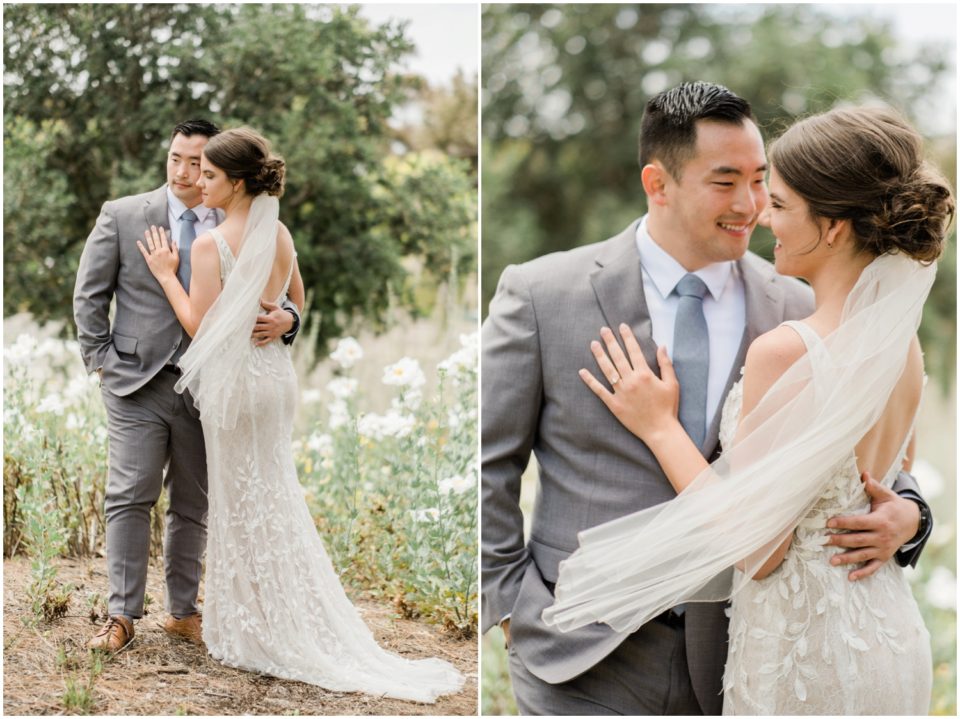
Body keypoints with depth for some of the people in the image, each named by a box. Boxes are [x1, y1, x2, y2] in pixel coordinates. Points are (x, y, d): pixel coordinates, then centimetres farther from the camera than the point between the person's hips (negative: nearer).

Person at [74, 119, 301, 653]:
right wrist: (101, 359, 0)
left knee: (194, 506, 9)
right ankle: (122, 615, 3)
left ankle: (184, 611, 20)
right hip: (139, 384, -2)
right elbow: (90, 294, 6)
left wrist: (286, 318, -17)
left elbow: (280, 295, 6)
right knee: (131, 498, -4)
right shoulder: (122, 216, 1)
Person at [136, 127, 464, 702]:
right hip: (276, 372, 7)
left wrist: (167, 274, -7)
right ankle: (308, 630, 22)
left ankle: (257, 633, 14)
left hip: (235, 380, -7)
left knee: (242, 504, 5)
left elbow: (198, 326, -16)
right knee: (275, 498, 16)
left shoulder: (211, 245, -18)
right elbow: (297, 303, 17)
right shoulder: (280, 235, 4)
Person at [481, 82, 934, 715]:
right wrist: (508, 602, -5)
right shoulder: (540, 295, -6)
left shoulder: (795, 311, 0)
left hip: (733, 658, 3)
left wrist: (904, 514, -13)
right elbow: (486, 464, -1)